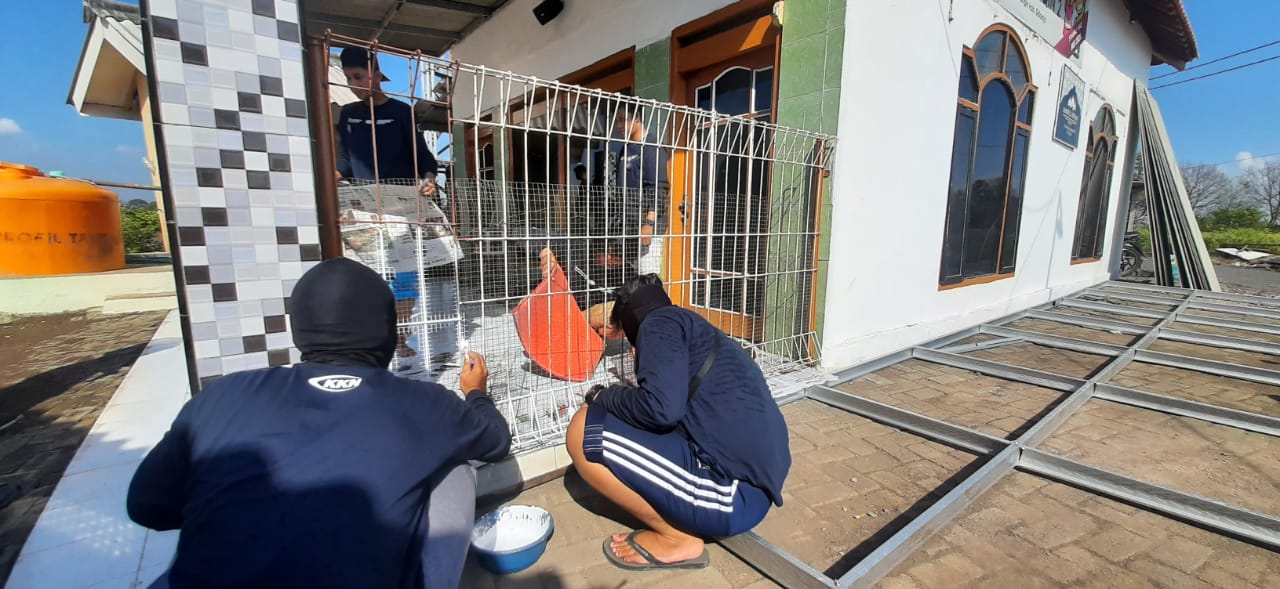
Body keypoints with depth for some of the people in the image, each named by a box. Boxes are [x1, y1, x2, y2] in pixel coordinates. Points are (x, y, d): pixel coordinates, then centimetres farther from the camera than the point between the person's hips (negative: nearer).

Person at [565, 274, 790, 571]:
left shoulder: (660, 323, -4)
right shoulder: (700, 332, 22)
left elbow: (661, 408, -21)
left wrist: (605, 397, -2)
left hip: (731, 492, -10)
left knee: (583, 432, -8)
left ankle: (679, 538, 3)